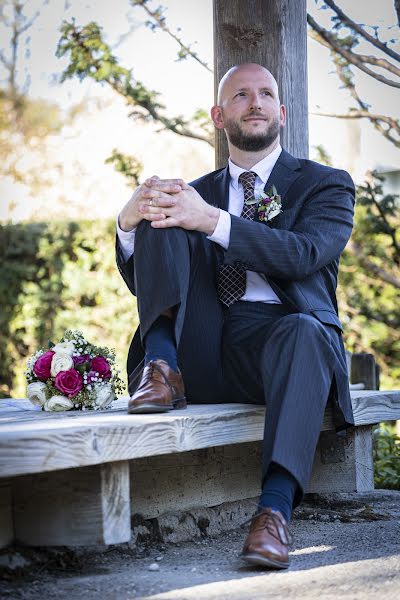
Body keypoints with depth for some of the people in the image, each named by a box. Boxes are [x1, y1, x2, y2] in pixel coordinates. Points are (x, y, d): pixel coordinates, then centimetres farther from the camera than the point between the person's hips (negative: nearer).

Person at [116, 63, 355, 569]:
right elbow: (141, 284, 14)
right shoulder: (195, 193, 22)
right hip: (202, 350, 3)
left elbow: (304, 254, -9)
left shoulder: (326, 184, 13)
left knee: (303, 332, -39)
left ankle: (275, 510, -49)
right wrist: (128, 222, -8)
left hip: (274, 334, -3)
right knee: (161, 214, -9)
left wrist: (213, 220, -21)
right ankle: (162, 372, -23)